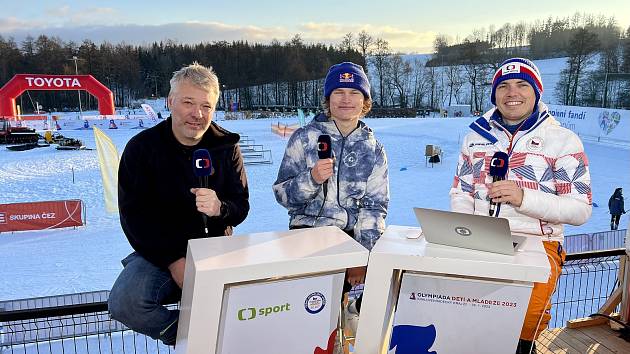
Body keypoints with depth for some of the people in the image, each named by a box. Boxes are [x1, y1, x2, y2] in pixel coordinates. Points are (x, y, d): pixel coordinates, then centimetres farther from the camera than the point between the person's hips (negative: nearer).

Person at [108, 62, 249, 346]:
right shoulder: (141, 147, -4)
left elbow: (241, 207, -1)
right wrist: (173, 260, -17)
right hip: (158, 252, 0)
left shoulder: (226, 147, 0)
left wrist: (220, 208, -26)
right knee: (124, 303, -28)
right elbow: (133, 216, -6)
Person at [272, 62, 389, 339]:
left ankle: (352, 309, 14)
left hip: (354, 235, 3)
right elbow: (282, 194, -1)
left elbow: (374, 207, 3)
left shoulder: (373, 149, 8)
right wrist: (312, 178, -22)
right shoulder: (304, 138, 1)